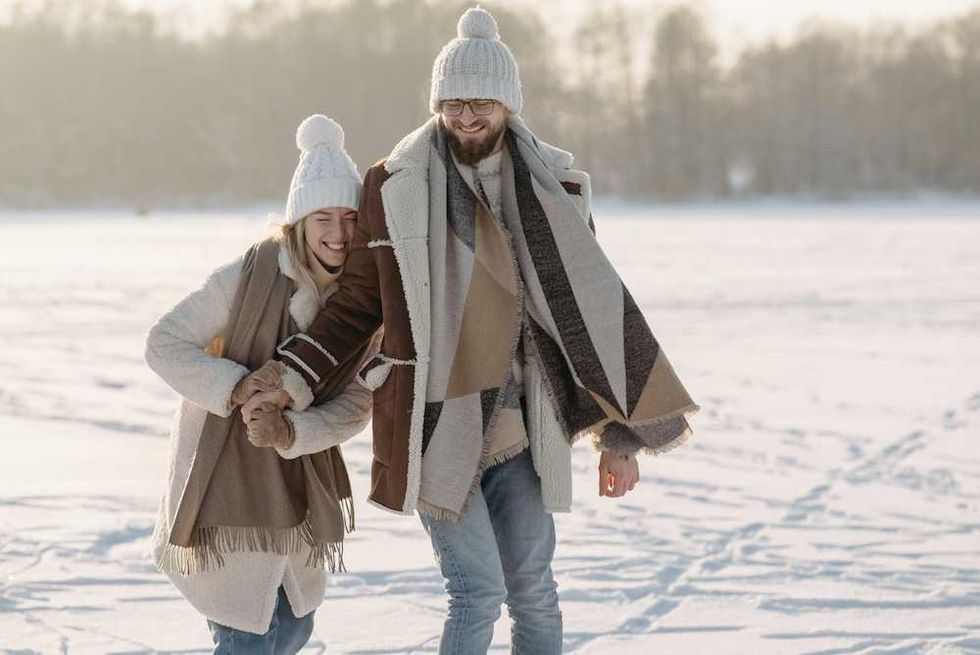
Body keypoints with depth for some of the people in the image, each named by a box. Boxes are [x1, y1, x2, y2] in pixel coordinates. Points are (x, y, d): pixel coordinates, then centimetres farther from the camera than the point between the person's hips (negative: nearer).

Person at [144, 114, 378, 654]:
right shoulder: (249, 276, -19)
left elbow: (356, 404, -7)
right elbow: (162, 344, -15)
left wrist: (289, 431, -25)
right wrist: (237, 387, -28)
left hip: (300, 480, 6)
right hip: (226, 470, -6)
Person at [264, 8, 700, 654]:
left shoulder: (554, 190, 2)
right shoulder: (394, 187, -3)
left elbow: (592, 314, 6)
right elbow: (358, 303, 5)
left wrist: (618, 435, 5)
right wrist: (291, 380, -6)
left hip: (517, 428, 3)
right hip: (432, 427, -3)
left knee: (534, 594, 8)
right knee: (479, 593, -7)